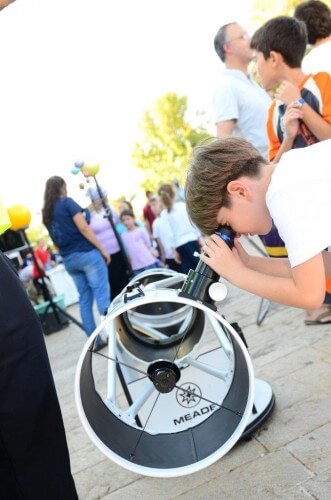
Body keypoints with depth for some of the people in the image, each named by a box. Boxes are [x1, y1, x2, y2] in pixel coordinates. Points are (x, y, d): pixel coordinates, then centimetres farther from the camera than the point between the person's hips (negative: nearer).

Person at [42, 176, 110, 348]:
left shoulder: (46, 213, 14)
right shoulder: (67, 202, -6)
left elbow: (56, 241, 16)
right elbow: (83, 228, -13)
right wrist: (102, 249, -10)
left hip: (68, 260, 7)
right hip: (86, 253, -7)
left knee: (84, 299, 11)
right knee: (102, 295, -4)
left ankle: (95, 341, 13)